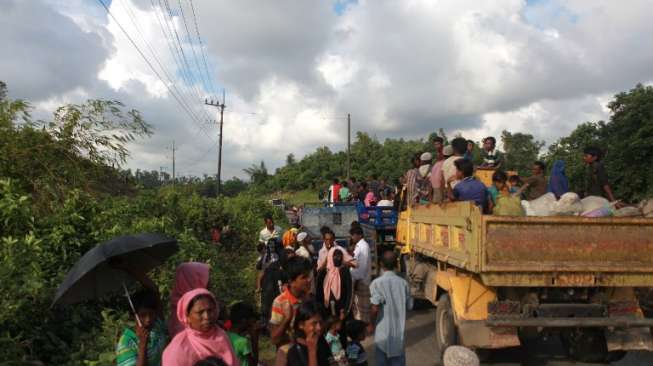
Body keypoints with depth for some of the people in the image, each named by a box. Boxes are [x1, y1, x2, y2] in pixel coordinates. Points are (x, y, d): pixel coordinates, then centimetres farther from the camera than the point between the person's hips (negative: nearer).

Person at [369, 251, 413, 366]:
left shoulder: (377, 283, -15)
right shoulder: (403, 283, -4)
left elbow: (375, 308, -20)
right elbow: (409, 306, 3)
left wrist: (371, 324, -4)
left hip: (383, 330, -3)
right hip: (399, 329, 3)